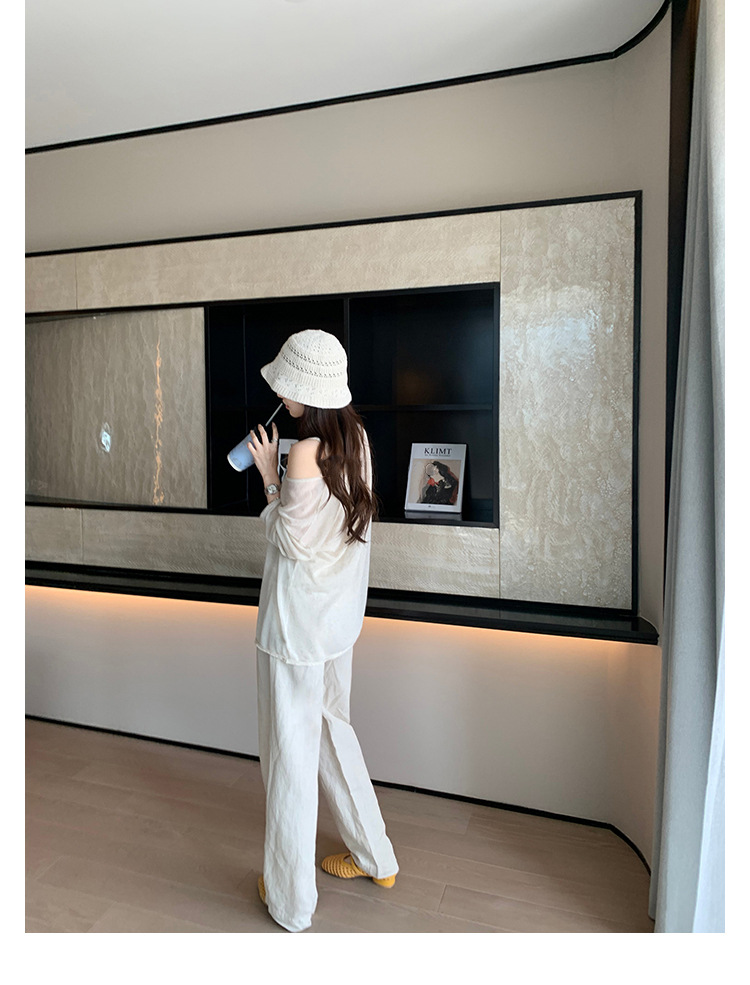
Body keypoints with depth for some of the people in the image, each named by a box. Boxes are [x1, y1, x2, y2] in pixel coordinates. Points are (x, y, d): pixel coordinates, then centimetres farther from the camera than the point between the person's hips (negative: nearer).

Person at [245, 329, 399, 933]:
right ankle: (375, 857, 41)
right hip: (340, 615, 9)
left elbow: (291, 541, -17)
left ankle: (291, 899, 28)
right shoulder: (356, 438, 1)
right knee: (333, 728, 24)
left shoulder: (306, 453, -23)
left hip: (297, 621, -8)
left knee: (291, 752, 8)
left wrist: (269, 476, -9)